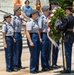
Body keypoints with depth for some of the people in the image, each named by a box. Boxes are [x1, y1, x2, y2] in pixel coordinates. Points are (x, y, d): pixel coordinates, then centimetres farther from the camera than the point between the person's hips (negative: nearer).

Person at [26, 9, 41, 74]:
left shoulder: (35, 22, 15)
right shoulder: (30, 22, -13)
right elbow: (27, 32, -19)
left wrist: (39, 38, 16)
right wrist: (30, 42, -23)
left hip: (37, 37, 9)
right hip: (32, 37, -9)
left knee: (37, 54, 12)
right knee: (33, 55, -3)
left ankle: (36, 68, 22)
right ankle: (32, 69, 7)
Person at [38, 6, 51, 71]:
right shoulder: (42, 18, -11)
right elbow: (40, 28, -15)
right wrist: (40, 37, -15)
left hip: (48, 35, 7)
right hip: (44, 35, -7)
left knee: (48, 51, 13)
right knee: (43, 52, 0)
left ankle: (47, 65, 22)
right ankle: (44, 66, 7)